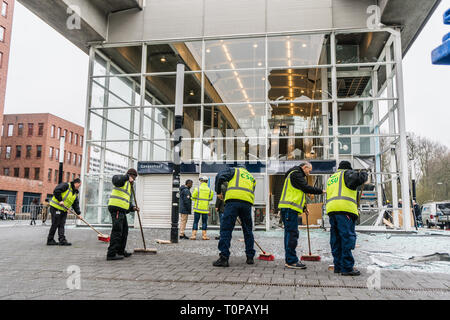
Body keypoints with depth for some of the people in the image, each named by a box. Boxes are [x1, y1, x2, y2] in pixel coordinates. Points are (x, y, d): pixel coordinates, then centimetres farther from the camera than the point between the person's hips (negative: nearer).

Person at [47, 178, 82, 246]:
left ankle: (62, 240, 4)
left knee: (61, 225, 5)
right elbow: (56, 191, -21)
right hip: (56, 208, -8)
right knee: (55, 224, -3)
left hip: (64, 210, 8)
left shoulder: (75, 193, 15)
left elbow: (76, 204, 12)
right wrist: (60, 200, -22)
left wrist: (78, 213, 1)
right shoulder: (66, 185, -10)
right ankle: (50, 240, 8)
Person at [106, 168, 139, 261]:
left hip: (122, 210, 10)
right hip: (116, 208, -10)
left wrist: (133, 208, 5)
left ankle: (120, 251, 26)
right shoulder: (122, 179, 1)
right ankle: (111, 254, -10)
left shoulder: (129, 187, 27)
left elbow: (128, 201, 22)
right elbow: (115, 179, -25)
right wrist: (127, 177, -32)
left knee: (124, 231, 15)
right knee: (117, 231, -11)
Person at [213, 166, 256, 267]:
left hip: (233, 199, -4)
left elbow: (220, 177, 5)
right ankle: (250, 257, 22)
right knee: (248, 230, 17)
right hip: (247, 202, 4)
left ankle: (224, 258, -8)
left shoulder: (234, 170, 22)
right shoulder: (252, 178, 33)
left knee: (226, 229, -3)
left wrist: (219, 192, 17)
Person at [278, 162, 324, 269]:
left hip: (290, 208, 11)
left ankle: (289, 260, 14)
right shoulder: (296, 173, -6)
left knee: (290, 233, 10)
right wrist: (321, 191, -7)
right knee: (292, 233, -10)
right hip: (289, 208, -11)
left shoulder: (297, 174, 27)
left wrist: (303, 207, 23)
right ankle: (291, 261, -8)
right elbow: (306, 188, -15)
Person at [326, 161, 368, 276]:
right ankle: (347, 268, -10)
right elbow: (359, 178, -13)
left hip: (331, 210, 8)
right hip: (345, 209, -7)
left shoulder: (331, 178, 31)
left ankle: (338, 266, 12)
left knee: (336, 240, 10)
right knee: (347, 238, -8)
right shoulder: (347, 174, 8)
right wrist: (363, 173, 10)